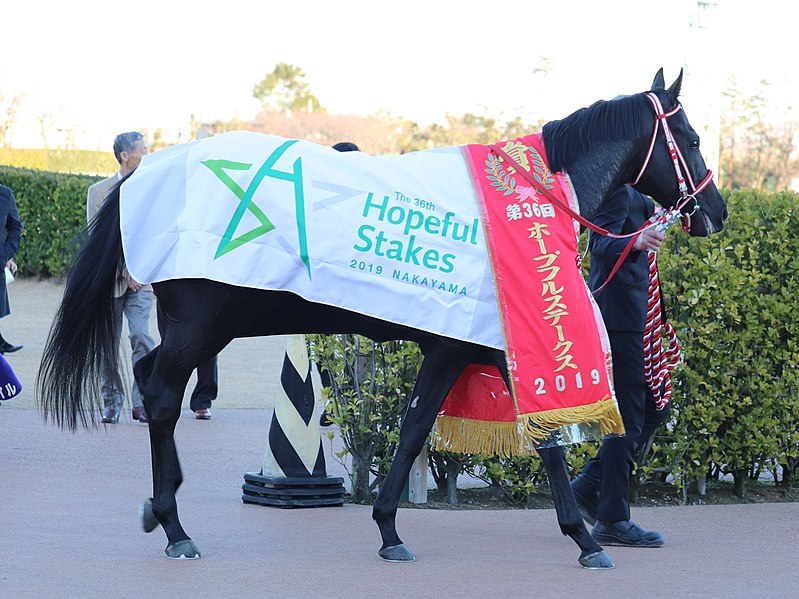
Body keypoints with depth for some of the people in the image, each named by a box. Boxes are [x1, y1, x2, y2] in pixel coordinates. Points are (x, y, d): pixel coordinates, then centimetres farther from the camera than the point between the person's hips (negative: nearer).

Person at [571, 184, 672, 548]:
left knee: (654, 407, 14)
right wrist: (636, 243, -44)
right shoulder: (618, 187, -14)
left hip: (636, 315, 10)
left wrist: (655, 221, 23)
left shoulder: (637, 193, 16)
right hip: (620, 316, -10)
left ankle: (588, 486, 19)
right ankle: (612, 521, 1)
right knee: (628, 415, -6)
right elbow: (600, 243, -28)